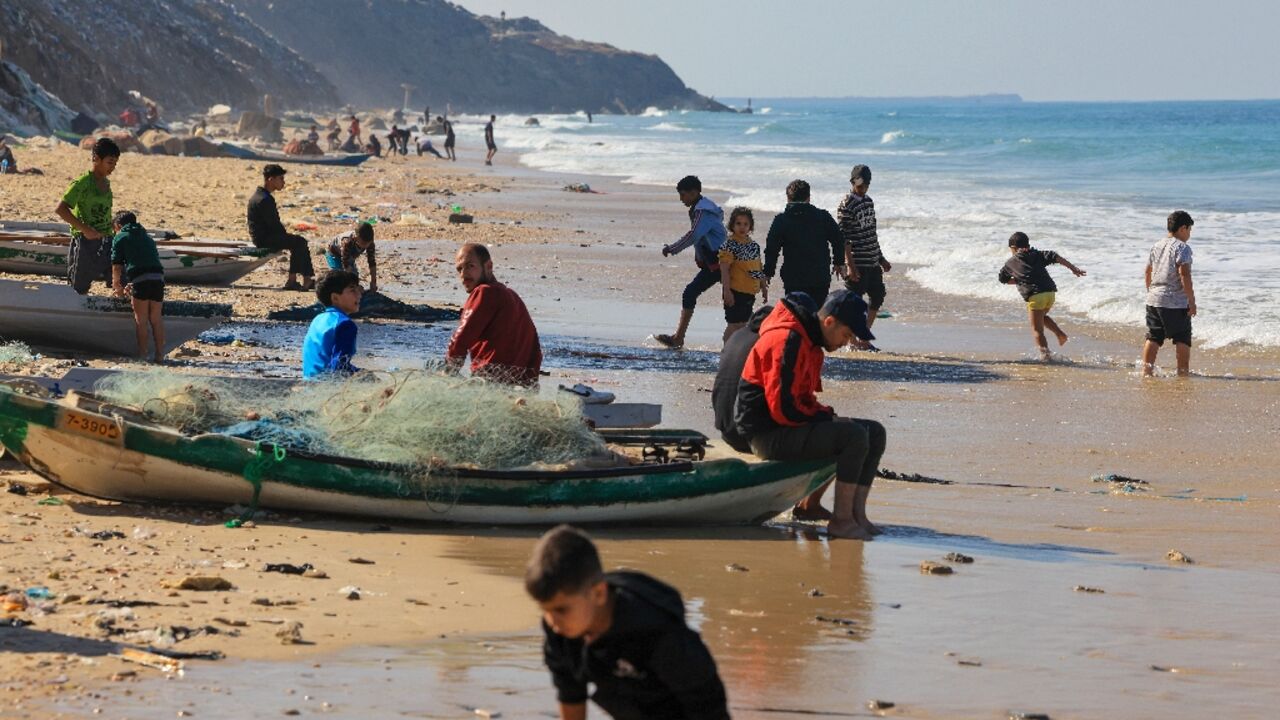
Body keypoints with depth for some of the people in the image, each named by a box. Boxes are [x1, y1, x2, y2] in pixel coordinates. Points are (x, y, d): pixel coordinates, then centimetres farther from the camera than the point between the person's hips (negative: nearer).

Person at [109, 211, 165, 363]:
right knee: (156, 319, 10)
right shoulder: (148, 238, 30)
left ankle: (142, 354, 3)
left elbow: (117, 265, 10)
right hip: (158, 277, 5)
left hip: (140, 280, -5)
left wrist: (117, 285, 27)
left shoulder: (120, 238, 13)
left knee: (141, 320, 3)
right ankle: (159, 354, 9)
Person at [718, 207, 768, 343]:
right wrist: (727, 290, -20)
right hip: (735, 291, -7)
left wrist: (764, 287, 20)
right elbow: (724, 269, -15)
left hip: (750, 292, 7)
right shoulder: (729, 245, -12)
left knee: (744, 324, 13)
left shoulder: (754, 245, 10)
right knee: (734, 324, -4)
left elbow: (758, 269, 19)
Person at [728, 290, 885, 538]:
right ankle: (840, 520, -21)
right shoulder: (787, 341, -21)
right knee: (854, 435, -26)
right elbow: (783, 409, -24)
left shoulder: (809, 342, 13)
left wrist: (828, 415, 2)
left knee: (875, 433, 9)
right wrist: (829, 417, -12)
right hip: (768, 435, -11)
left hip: (789, 426, 11)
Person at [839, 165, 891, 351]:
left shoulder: (868, 201, 14)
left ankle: (863, 338, 18)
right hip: (858, 263, -9)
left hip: (873, 262, 9)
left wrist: (881, 258, 22)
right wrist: (850, 265, -21)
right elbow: (844, 238, -17)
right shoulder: (846, 206, -13)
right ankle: (853, 341, 6)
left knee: (878, 296, 10)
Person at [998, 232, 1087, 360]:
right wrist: (1073, 268, -1)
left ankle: (1045, 354, -11)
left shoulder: (1010, 263, 12)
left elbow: (1002, 279, 24)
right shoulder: (1038, 255, 16)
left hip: (1034, 295, -5)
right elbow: (1056, 257, 1)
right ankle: (1060, 334, 15)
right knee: (1042, 316, 31)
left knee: (1037, 329, 1)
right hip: (1050, 292, 5)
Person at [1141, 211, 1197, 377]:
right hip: (1175, 302, -7)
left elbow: (1148, 271, 17)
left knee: (1153, 338, 10)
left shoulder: (1156, 246, 12)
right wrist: (1192, 300, -13)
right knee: (1182, 339, 4)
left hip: (1154, 299, 7)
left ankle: (1146, 369, 7)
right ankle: (1183, 371, 6)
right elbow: (1184, 274, -17)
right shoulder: (1182, 247, -10)